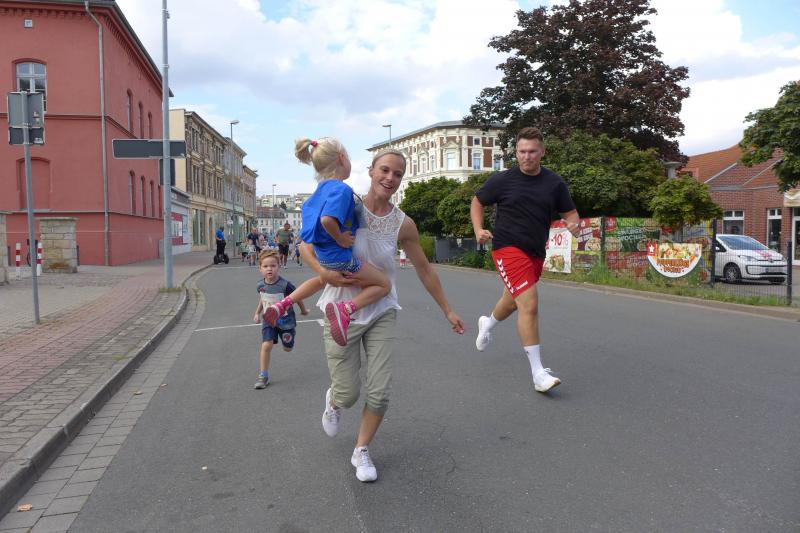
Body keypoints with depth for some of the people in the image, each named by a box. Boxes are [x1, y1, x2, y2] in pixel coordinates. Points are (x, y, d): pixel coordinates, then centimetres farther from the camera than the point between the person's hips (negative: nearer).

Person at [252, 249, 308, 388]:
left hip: (285, 319, -2)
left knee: (287, 348, 12)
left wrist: (303, 310, 8)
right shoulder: (261, 285, -9)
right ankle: (263, 376, -2)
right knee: (266, 345, -14)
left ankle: (288, 334, 50)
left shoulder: (285, 285, -23)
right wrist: (257, 313, 16)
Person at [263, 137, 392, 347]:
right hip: (340, 257, -9)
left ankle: (283, 304, 30)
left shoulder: (322, 188, 7)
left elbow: (308, 209, 24)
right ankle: (344, 309, -18)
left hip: (322, 255, 9)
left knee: (322, 280, 40)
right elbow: (327, 219, -37)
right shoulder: (342, 189, -22)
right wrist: (340, 238, -22)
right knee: (383, 285, 3)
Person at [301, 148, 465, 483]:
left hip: (381, 313, 2)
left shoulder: (403, 224, -6)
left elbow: (425, 271, 5)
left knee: (379, 394, -1)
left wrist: (447, 311, 10)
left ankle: (361, 452, 26)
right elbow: (306, 245, -5)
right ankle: (333, 401, 43)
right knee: (347, 394, 3)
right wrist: (325, 274, -24)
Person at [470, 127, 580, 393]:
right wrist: (479, 229, -8)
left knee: (513, 301, 24)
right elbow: (477, 201, 7)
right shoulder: (502, 180, -5)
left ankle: (487, 323, 59)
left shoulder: (554, 182, 2)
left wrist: (573, 224, -15)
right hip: (508, 248, -5)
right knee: (529, 304, -20)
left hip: (536, 253, 5)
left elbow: (569, 212, 9)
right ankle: (538, 373, -15)